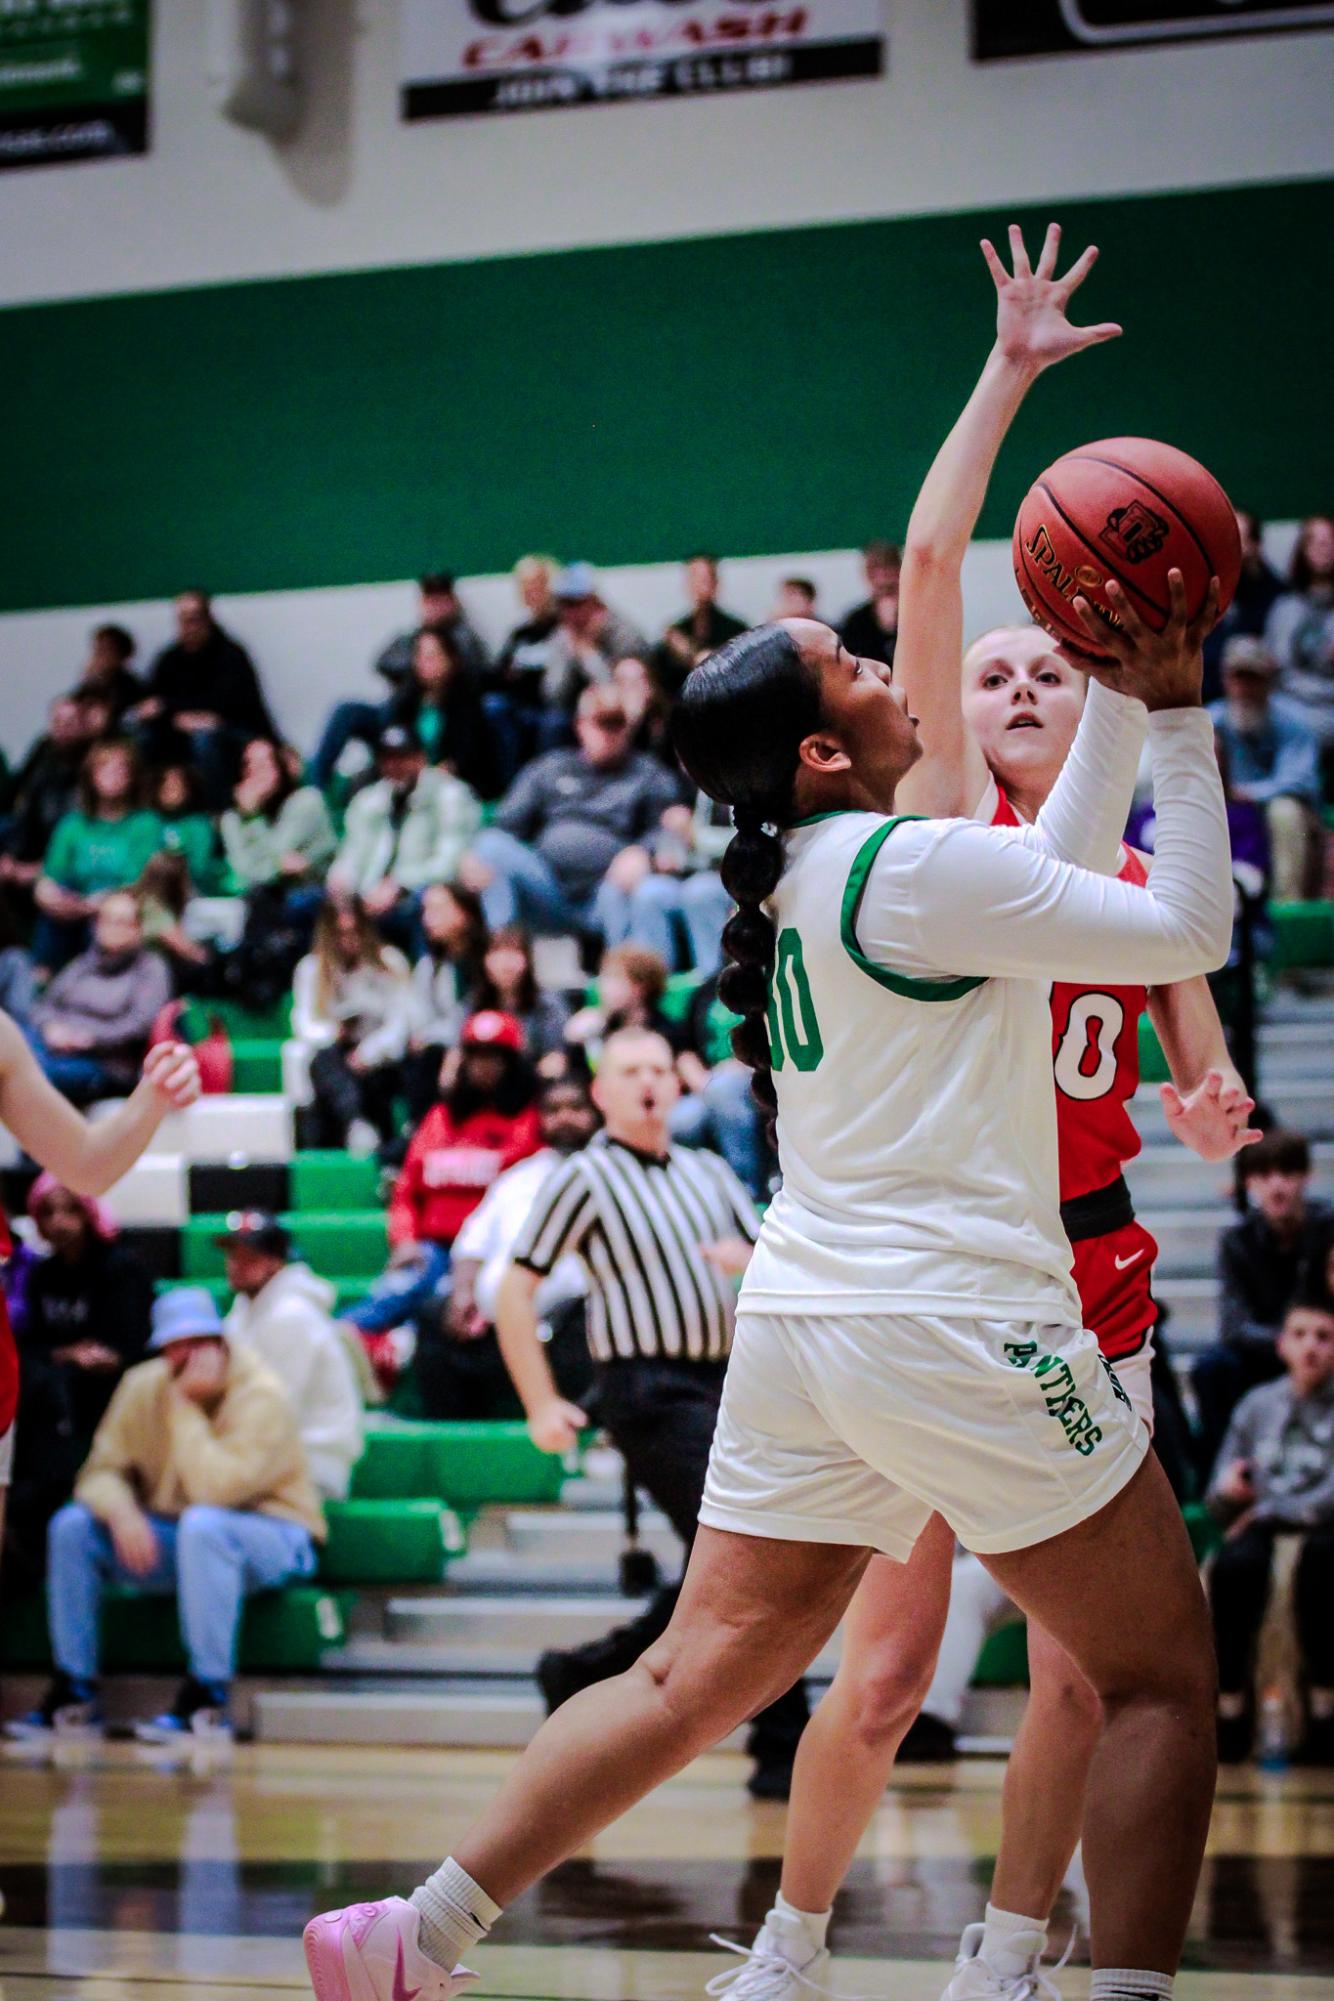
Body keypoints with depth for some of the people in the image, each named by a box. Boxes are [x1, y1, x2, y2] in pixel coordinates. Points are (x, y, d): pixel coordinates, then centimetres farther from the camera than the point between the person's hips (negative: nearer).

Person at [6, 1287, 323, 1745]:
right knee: (73, 1526, -12)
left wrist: (185, 1408, -27)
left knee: (203, 1525, -38)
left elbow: (216, 1490, -31)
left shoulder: (261, 1397, -19)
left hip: (276, 1541, -6)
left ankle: (207, 1704, -33)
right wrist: (123, 1514, -25)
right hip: (174, 1541, 6)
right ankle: (75, 1697, -8)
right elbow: (102, 1470, -3)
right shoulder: (144, 1386, -1)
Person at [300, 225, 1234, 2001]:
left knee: (704, 1671, 11)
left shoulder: (803, 876, 14)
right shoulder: (914, 867, -13)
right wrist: (1178, 713, -2)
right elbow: (1189, 931, -8)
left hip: (802, 1320, 9)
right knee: (1161, 1675, 2)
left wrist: (1116, 702, 23)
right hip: (954, 1322, -8)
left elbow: (1055, 872, 27)